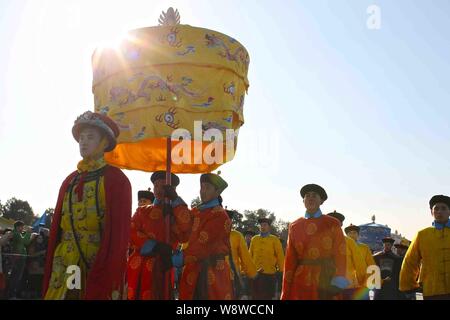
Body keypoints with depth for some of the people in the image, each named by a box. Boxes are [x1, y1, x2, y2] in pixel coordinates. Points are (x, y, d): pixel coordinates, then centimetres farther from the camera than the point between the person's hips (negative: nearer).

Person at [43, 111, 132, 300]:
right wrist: (49, 275, 5)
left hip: (100, 266, -5)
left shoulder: (115, 179, -5)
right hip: (64, 268, 5)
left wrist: (102, 283, -19)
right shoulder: (70, 181, 13)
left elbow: (119, 231, -12)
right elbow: (56, 228, 10)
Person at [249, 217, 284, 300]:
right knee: (256, 296, 6)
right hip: (255, 274, 2)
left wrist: (281, 271, -3)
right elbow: (250, 255, 11)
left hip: (269, 274, -2)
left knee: (268, 296, 3)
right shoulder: (254, 239, 7)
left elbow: (280, 256, -1)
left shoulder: (274, 240, -1)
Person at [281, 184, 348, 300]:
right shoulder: (294, 226, 9)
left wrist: (338, 283, -15)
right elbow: (290, 260, 5)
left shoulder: (333, 224, 5)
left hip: (327, 283, -1)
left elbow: (340, 254, -2)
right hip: (301, 285, 1)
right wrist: (286, 294, 2)